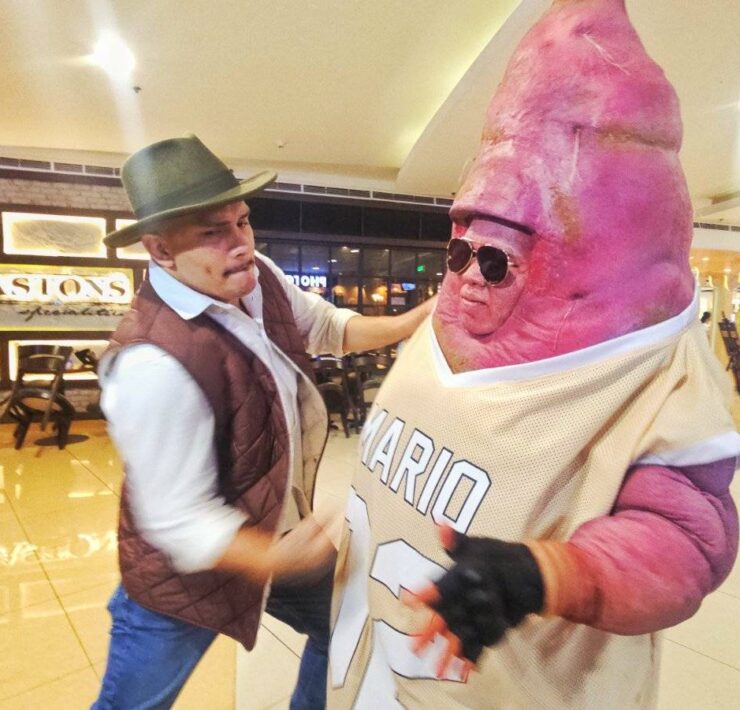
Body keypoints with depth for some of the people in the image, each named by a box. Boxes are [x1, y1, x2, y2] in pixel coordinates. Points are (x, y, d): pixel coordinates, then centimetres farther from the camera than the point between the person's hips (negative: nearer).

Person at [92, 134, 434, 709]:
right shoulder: (155, 363, -35)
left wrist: (412, 322, -7)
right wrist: (275, 561, -42)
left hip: (279, 537, 7)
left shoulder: (259, 277, -12)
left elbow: (330, 328, 6)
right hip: (189, 572, -6)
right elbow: (180, 522, -28)